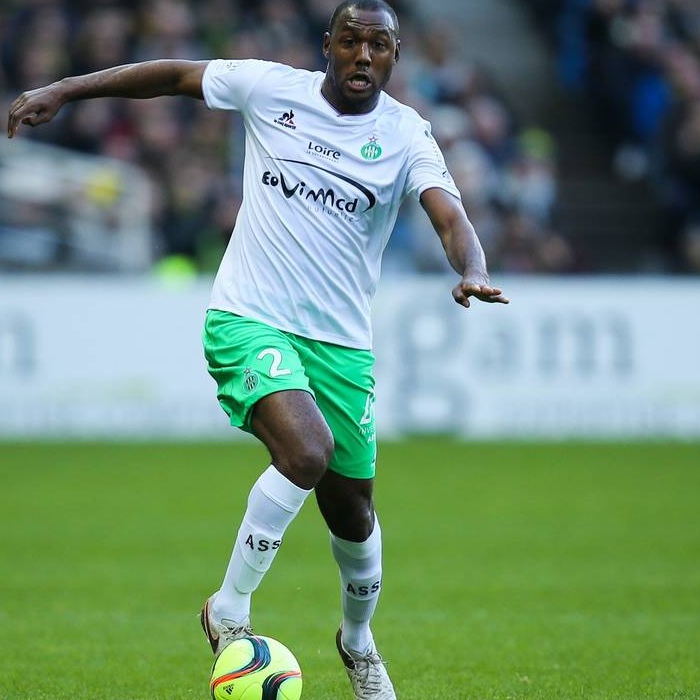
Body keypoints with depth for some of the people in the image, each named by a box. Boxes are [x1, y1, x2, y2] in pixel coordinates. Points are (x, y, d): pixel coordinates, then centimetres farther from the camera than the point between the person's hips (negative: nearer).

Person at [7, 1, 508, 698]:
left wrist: (472, 271, -37)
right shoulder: (270, 88, -2)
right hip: (248, 321, -3)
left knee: (351, 508, 11)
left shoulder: (406, 135, -1)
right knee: (307, 451, -29)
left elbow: (450, 216, -15)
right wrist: (64, 89, 8)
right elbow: (176, 73, 10)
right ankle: (229, 610, -10)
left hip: (341, 343, 3)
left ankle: (358, 642, 41)